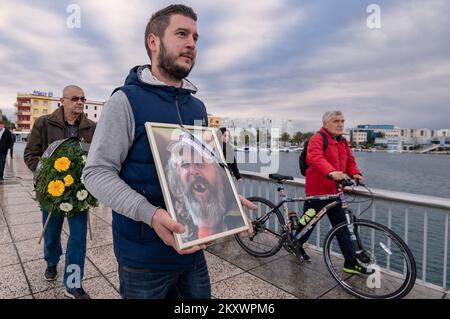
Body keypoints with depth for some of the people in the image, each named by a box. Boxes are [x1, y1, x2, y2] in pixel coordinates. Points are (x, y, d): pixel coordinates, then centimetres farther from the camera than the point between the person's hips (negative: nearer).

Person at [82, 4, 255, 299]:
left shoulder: (198, 107, 8)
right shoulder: (126, 100, -12)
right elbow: (97, 172, -15)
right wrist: (150, 214, -29)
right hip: (144, 254, -5)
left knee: (200, 295, 22)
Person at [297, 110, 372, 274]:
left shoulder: (343, 142, 13)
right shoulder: (317, 139, -13)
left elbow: (350, 160, 13)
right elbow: (316, 158, -31)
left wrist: (355, 173, -9)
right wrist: (331, 172, -48)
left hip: (334, 192, 7)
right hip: (316, 191, -7)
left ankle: (351, 262, 20)